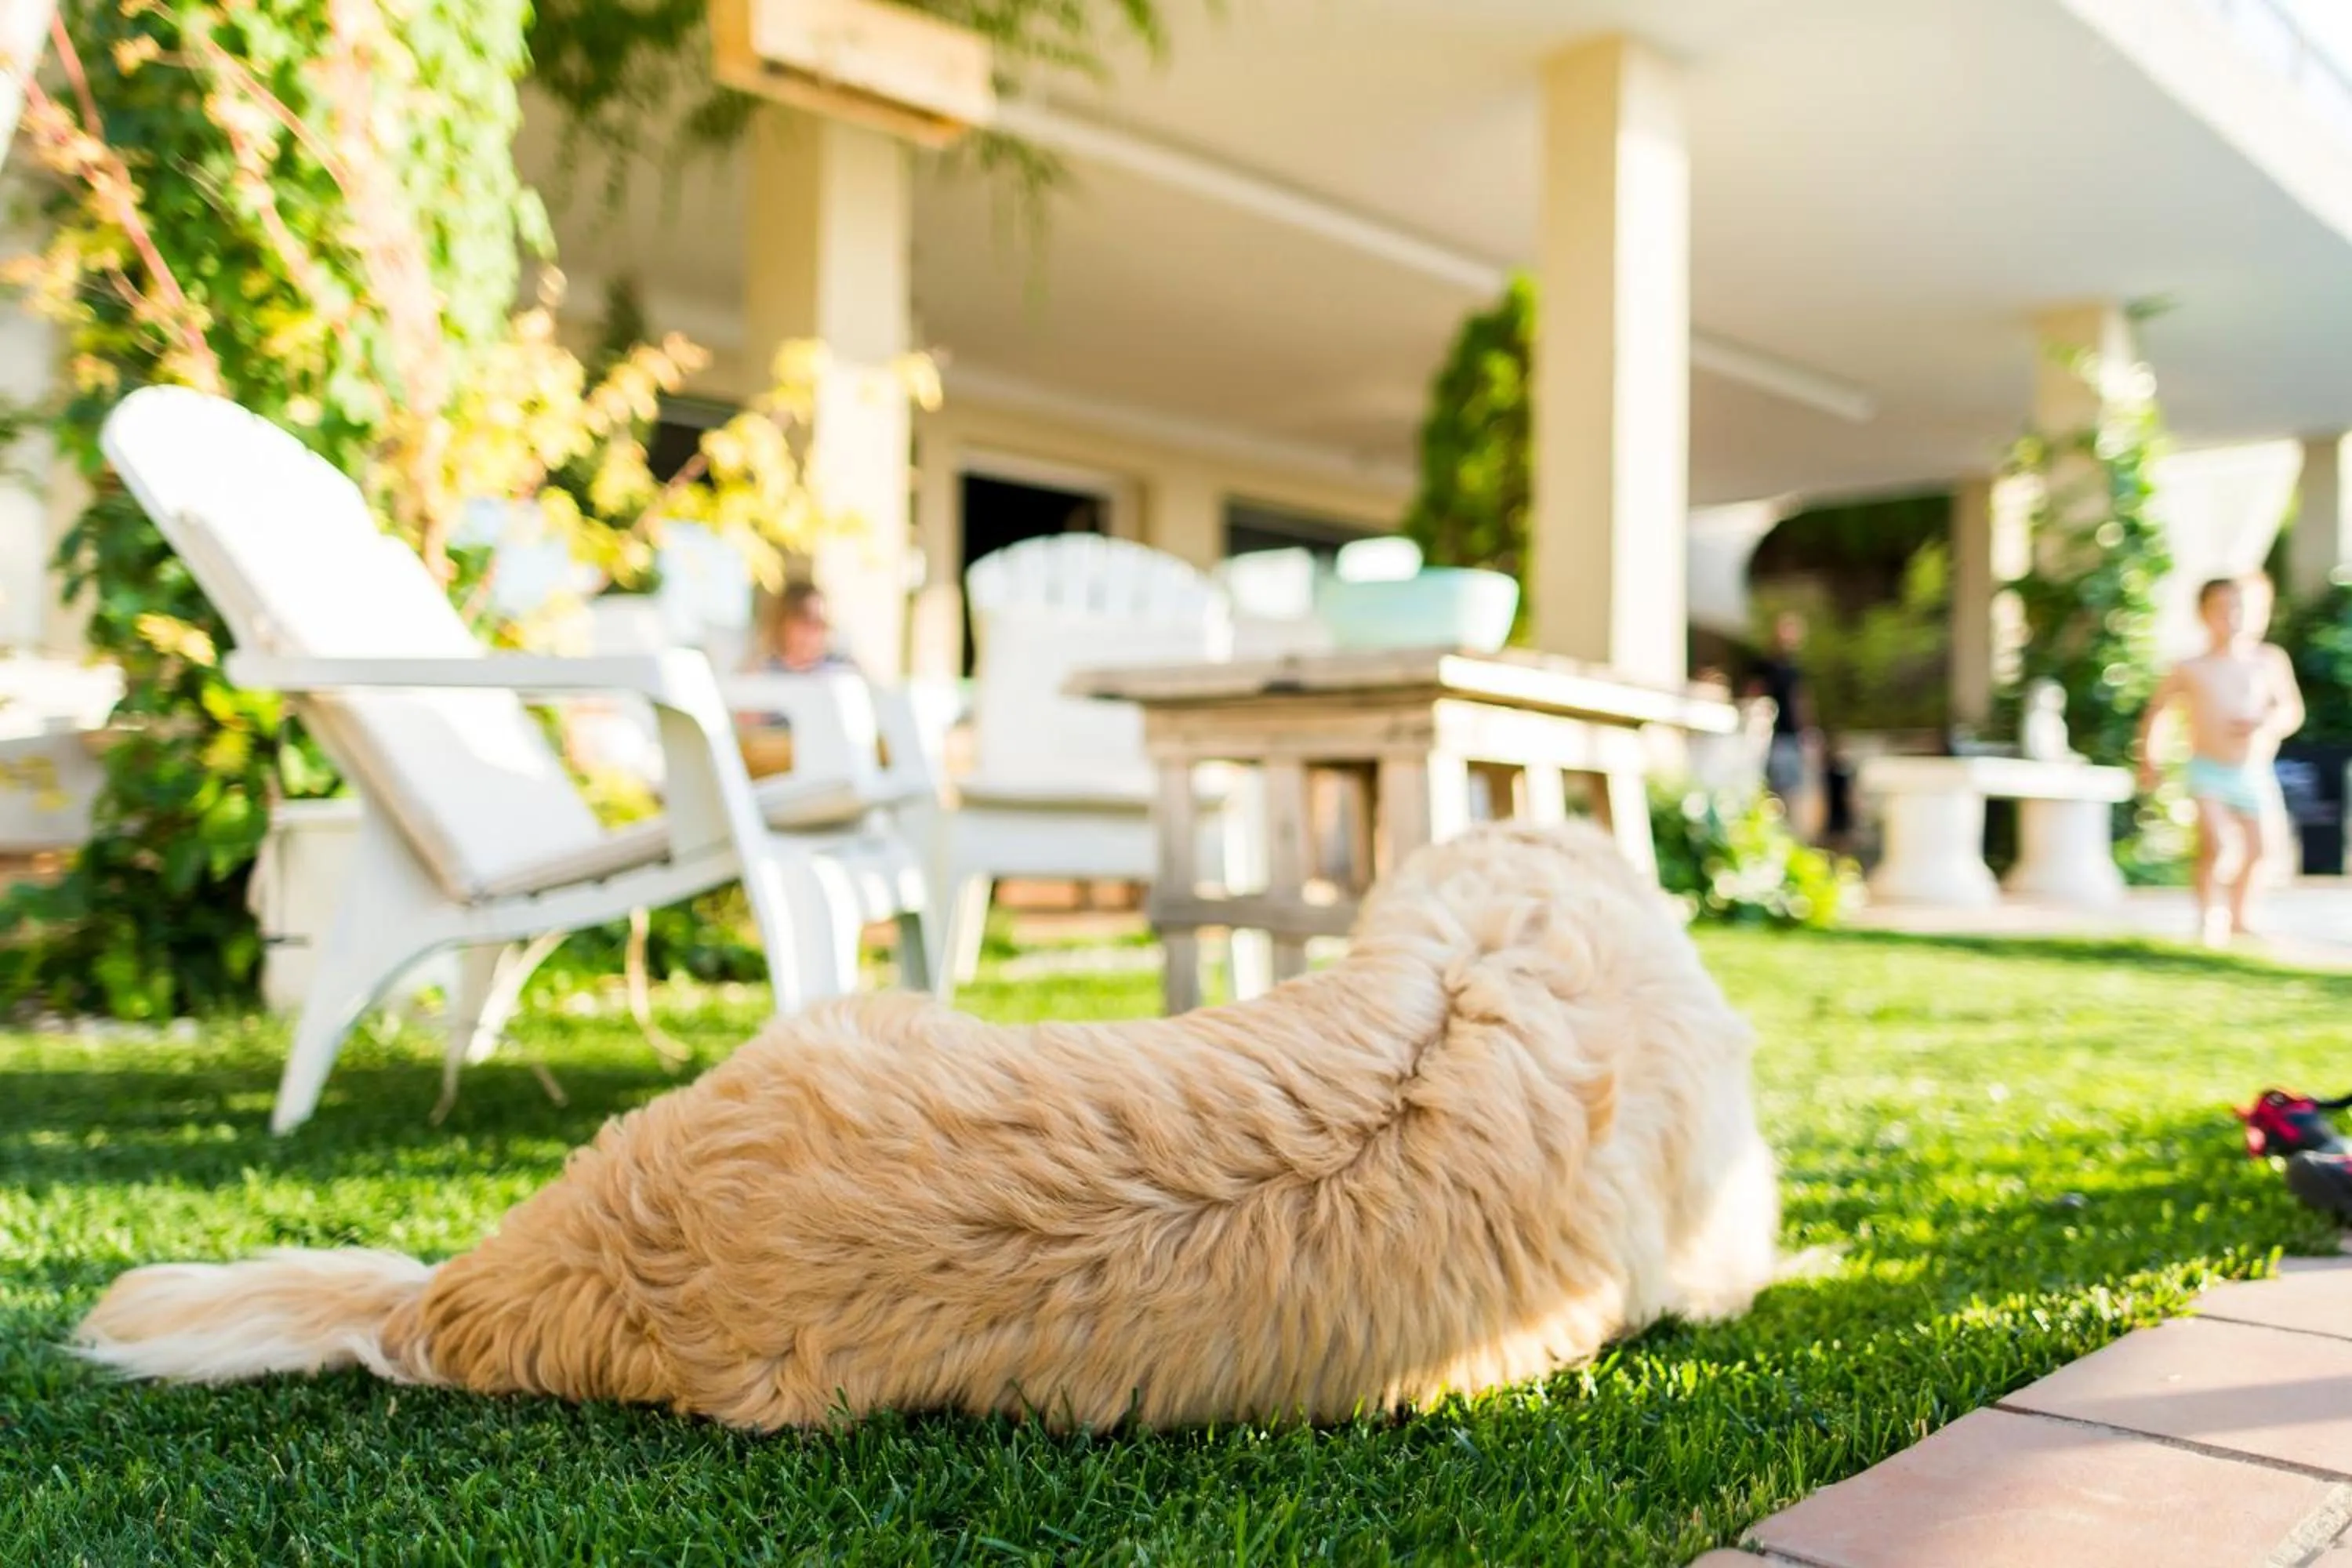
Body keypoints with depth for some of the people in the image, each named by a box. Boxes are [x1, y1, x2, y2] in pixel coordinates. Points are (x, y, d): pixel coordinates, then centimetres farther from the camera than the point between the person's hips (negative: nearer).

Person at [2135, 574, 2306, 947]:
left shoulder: (2270, 660, 0)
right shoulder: (2191, 669, -5)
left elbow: (2293, 710, 4)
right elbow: (2155, 709, 5)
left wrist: (2266, 724, -18)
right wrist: (2148, 758, 0)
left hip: (2254, 773, 3)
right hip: (2209, 771, -3)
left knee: (2258, 850, 10)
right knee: (2215, 844, -20)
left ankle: (2237, 919, 31)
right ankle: (2208, 920, -7)